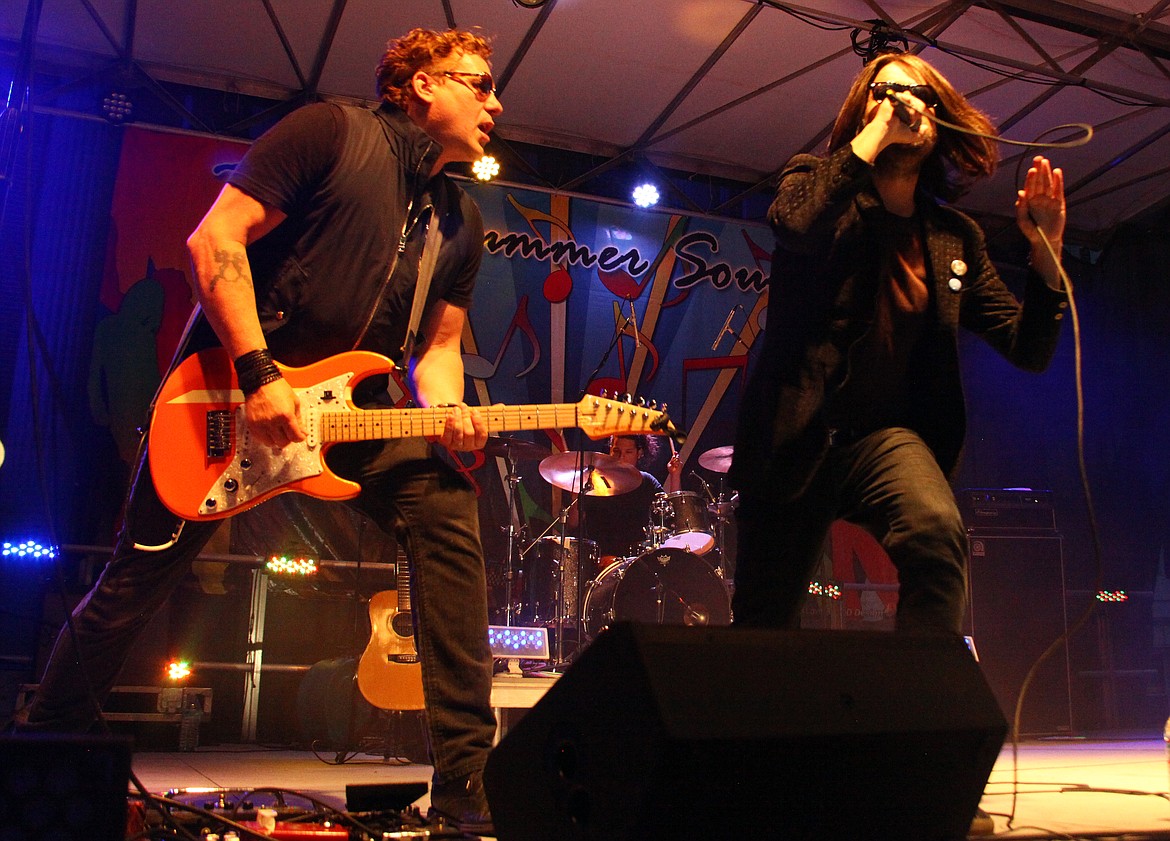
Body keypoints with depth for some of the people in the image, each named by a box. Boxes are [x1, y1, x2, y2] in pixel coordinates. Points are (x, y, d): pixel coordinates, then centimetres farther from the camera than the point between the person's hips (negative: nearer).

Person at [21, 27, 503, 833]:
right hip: (231, 389, -5)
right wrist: (259, 374, -21)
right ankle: (48, 736, 31)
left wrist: (447, 410, -12)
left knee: (448, 505, -16)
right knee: (137, 579, 3)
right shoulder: (333, 131, -9)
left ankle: (465, 774, -11)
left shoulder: (461, 221, 10)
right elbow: (215, 239, -15)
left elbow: (438, 343, 11)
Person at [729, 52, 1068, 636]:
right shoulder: (816, 183, 3)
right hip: (796, 434, -1)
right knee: (765, 625, 4)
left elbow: (1029, 350, 7)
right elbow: (795, 222, -24)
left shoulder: (955, 237, 10)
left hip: (888, 436, 2)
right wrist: (875, 132, -15)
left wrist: (1045, 250, -7)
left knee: (937, 530, -32)